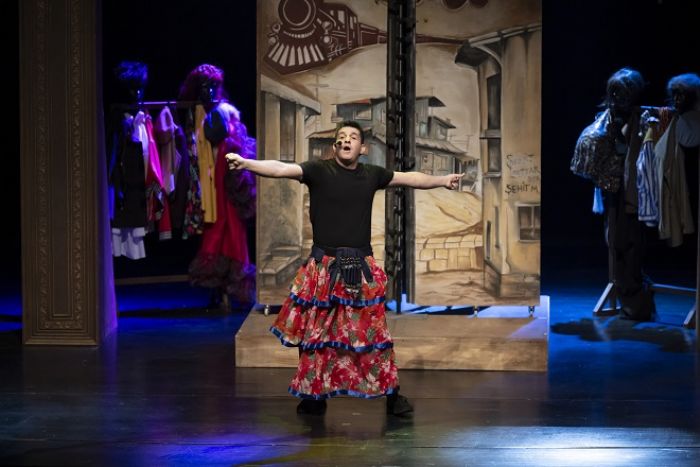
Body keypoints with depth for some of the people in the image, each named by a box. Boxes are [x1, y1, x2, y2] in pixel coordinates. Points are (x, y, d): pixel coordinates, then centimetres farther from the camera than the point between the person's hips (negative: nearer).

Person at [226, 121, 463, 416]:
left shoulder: (371, 175, 8)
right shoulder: (319, 171, -5)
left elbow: (410, 178, 22)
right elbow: (281, 169, -19)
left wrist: (443, 180, 25)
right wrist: (246, 164, -34)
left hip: (362, 269, 3)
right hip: (324, 267, -3)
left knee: (374, 334, 6)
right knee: (317, 335, 3)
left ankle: (391, 395, 15)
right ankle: (314, 396, 14)